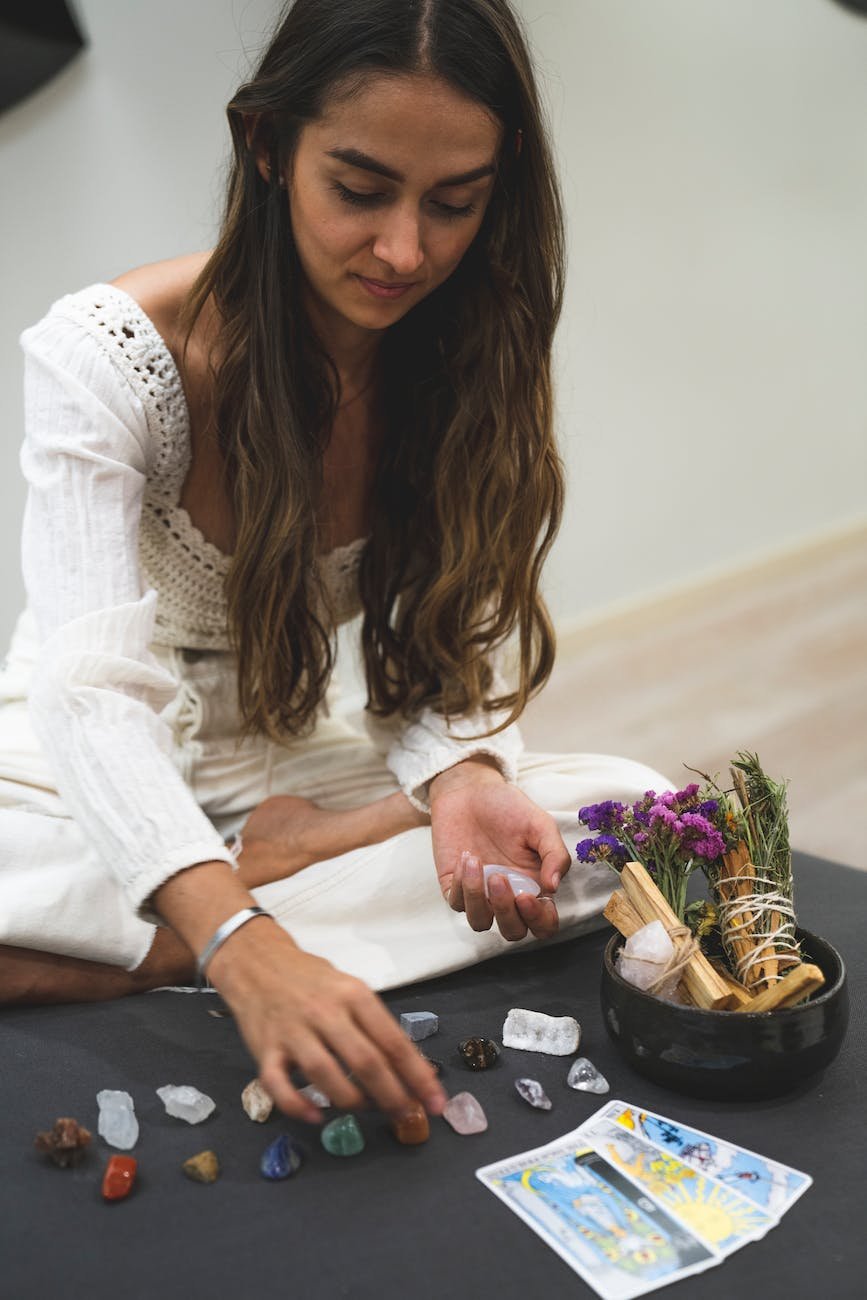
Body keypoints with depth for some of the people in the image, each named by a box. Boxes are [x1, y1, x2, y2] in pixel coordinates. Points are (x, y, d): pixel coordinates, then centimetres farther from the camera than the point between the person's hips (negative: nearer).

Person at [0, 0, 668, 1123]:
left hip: (283, 776, 4)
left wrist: (460, 775, -30)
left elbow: (444, 661, -5)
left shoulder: (468, 371, -9)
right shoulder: (105, 354, -22)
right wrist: (244, 949, -47)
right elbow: (92, 692, -31)